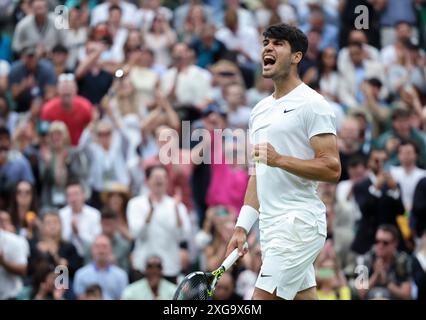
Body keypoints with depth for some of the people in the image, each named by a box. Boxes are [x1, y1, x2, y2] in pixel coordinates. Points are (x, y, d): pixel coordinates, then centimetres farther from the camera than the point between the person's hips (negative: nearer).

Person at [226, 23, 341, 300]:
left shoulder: (312, 104, -7)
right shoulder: (261, 109, 19)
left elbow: (332, 169, -14)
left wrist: (280, 160, -22)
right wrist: (242, 227, 14)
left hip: (299, 223, -8)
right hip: (271, 226, 8)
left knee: (262, 297, -15)